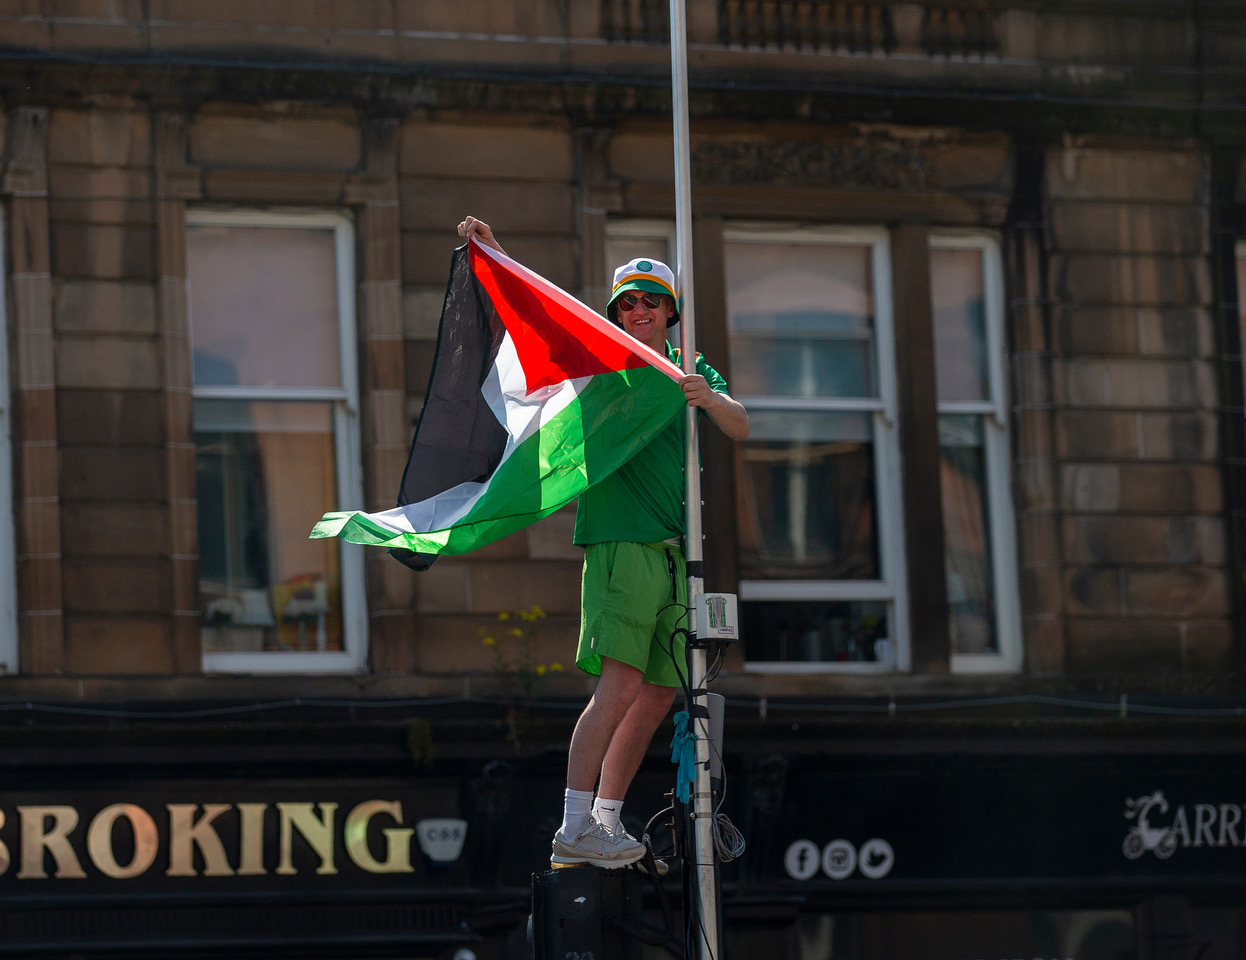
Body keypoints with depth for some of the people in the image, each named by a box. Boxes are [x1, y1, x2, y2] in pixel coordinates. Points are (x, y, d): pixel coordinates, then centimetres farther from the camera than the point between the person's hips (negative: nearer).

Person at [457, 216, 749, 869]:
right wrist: (493, 253, -4)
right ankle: (574, 831, -21)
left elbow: (740, 429, 3)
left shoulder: (695, 373, 18)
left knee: (659, 694, 5)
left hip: (675, 553, 5)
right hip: (620, 541, -5)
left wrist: (710, 400, -18)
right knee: (620, 685, -17)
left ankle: (606, 821, 12)